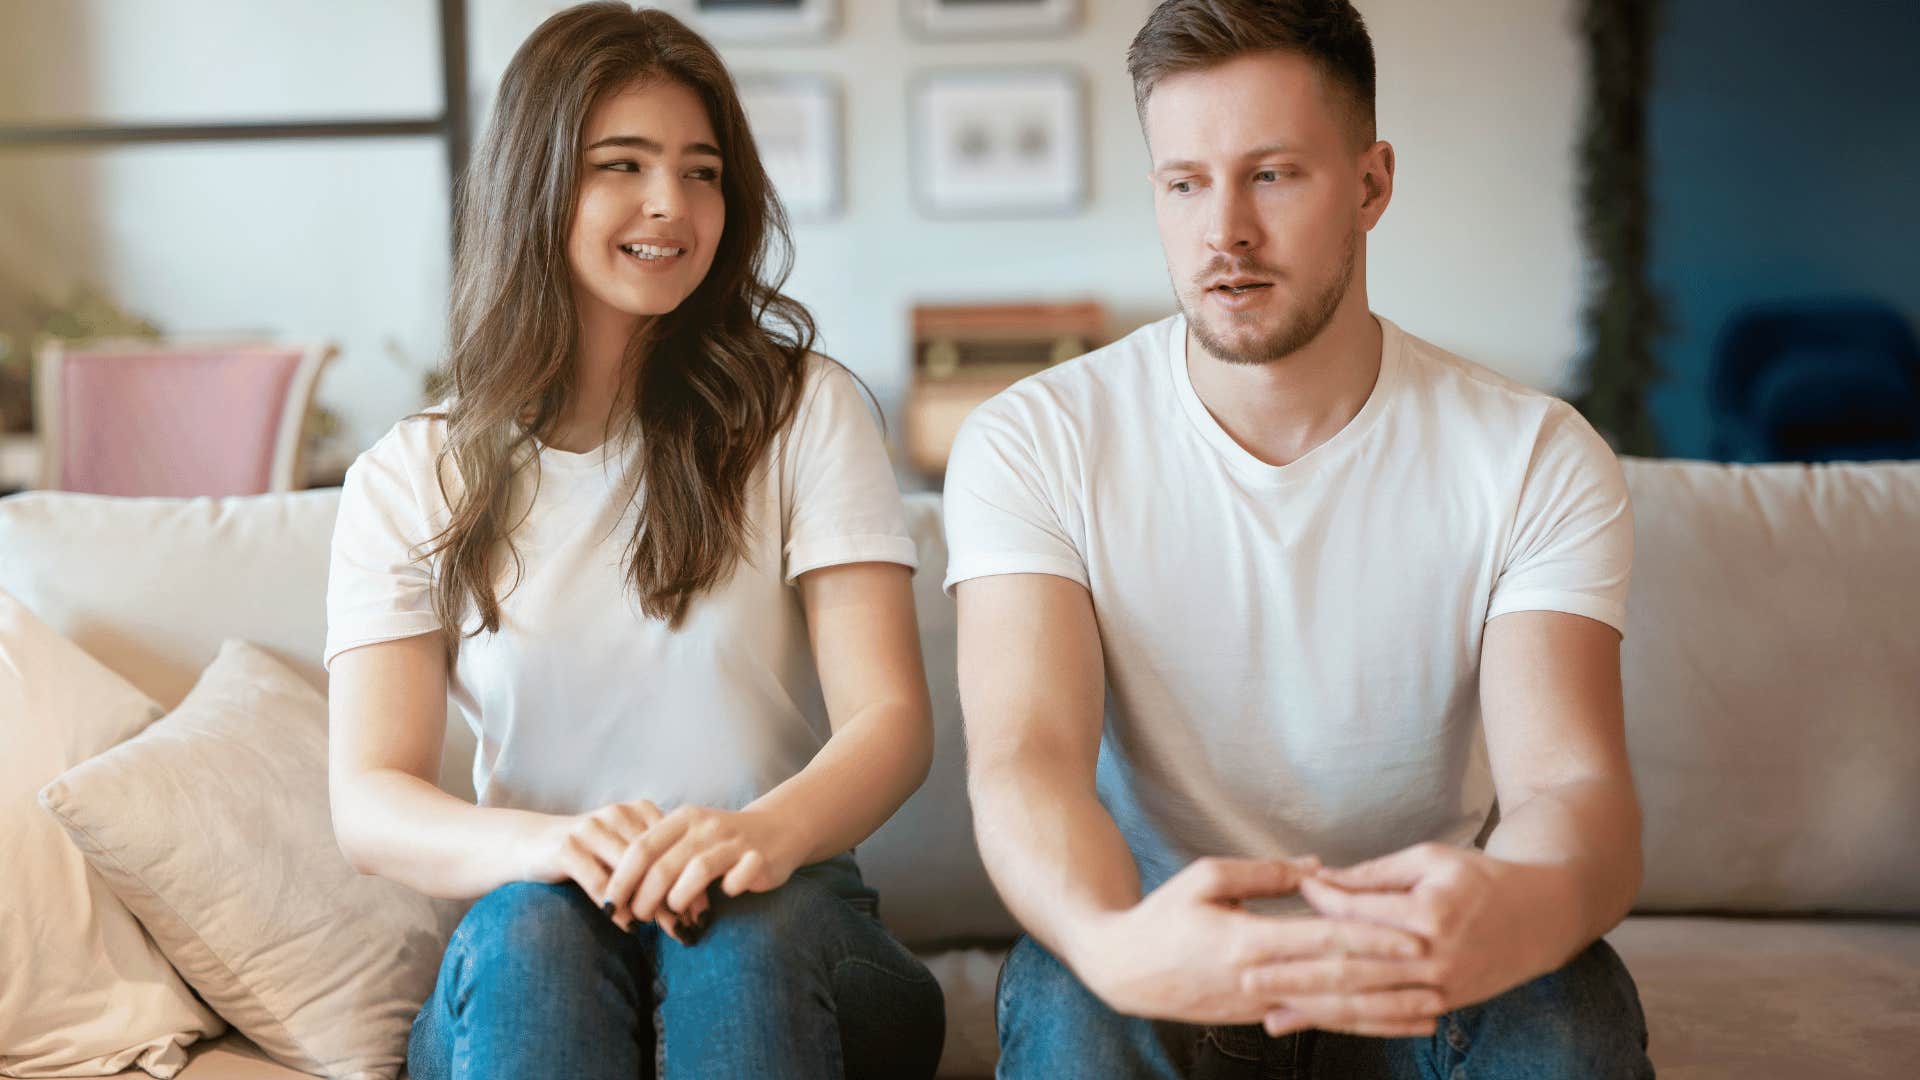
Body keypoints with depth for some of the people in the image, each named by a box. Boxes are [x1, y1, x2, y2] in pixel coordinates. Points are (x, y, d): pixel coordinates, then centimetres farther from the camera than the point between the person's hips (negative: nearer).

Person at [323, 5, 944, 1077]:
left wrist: (767, 831, -31)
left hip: (782, 918, -1)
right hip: (525, 982, 1)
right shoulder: (408, 483, 6)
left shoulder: (803, 412, 3)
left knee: (749, 930, -34)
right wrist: (546, 844, -28)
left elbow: (892, 718, -7)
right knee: (532, 925, -33)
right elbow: (369, 804, -4)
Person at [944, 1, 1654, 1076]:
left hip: (1414, 983, 1)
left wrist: (1526, 905, -45)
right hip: (1162, 975, 0)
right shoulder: (1032, 445, -7)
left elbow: (1573, 781, -18)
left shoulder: (1536, 460, -5)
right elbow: (1024, 758, -20)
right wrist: (1113, 943, -45)